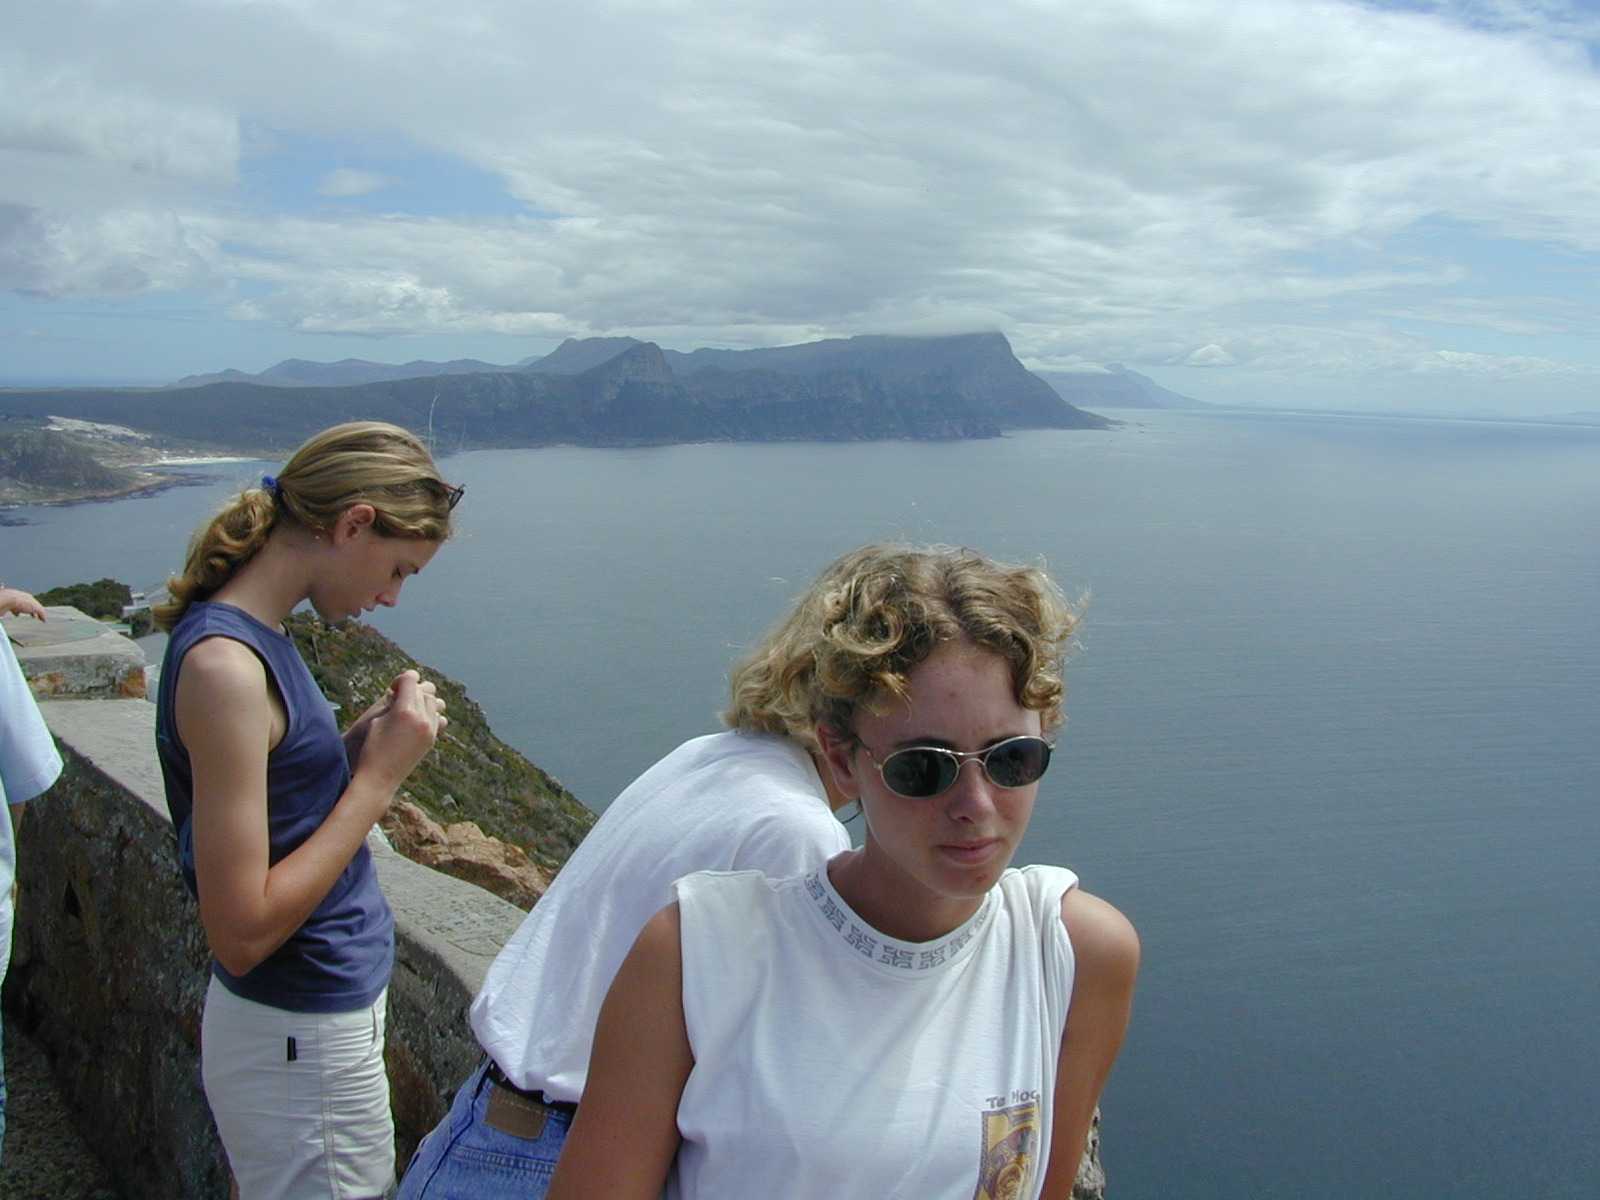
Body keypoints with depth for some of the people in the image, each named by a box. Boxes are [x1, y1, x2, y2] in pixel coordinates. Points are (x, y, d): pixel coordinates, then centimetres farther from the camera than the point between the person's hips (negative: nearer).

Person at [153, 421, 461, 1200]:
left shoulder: (250, 636, 3)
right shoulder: (224, 667, -25)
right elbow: (242, 933, -25)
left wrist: (360, 743, -3)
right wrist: (378, 777, -21)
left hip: (320, 1014, 9)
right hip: (302, 1044, -9)